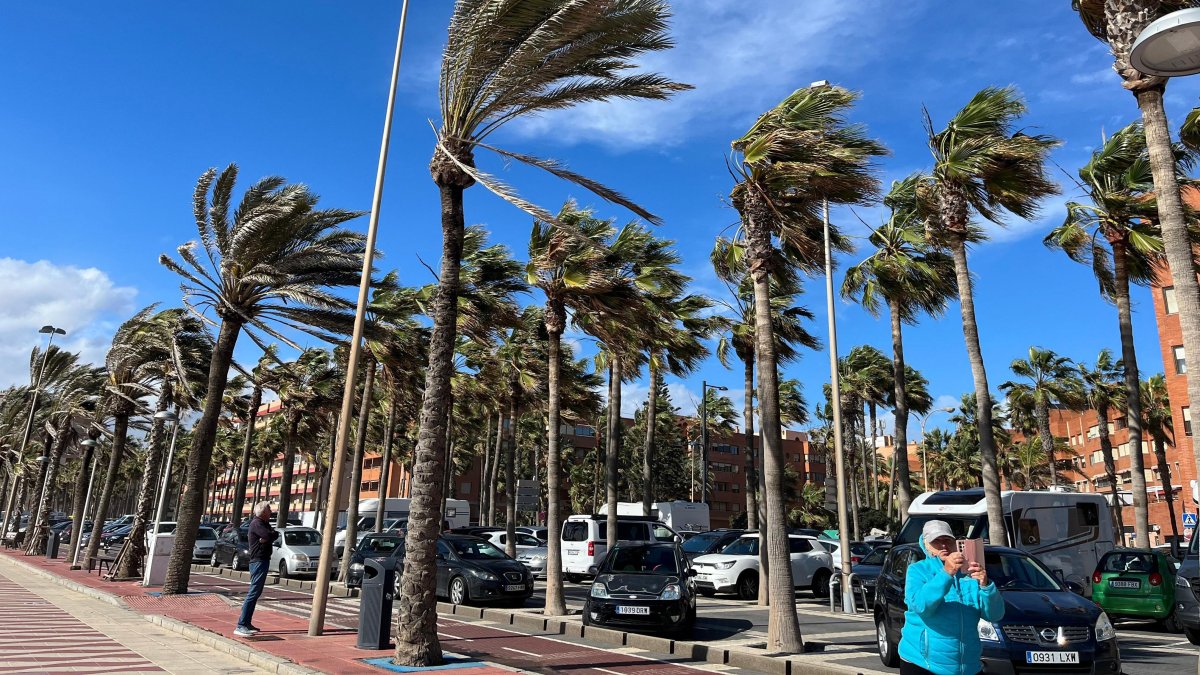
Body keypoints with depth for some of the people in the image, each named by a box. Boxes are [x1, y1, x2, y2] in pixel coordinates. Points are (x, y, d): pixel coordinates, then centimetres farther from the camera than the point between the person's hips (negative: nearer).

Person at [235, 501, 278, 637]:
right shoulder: (257, 523, -13)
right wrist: (272, 533, -4)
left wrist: (267, 538, -13)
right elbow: (270, 536, -26)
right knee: (253, 593, -13)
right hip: (259, 561, -10)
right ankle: (241, 626, -14)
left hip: (263, 560, 10)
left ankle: (247, 623, 20)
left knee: (255, 593, 14)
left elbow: (275, 535, 6)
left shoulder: (264, 523, 17)